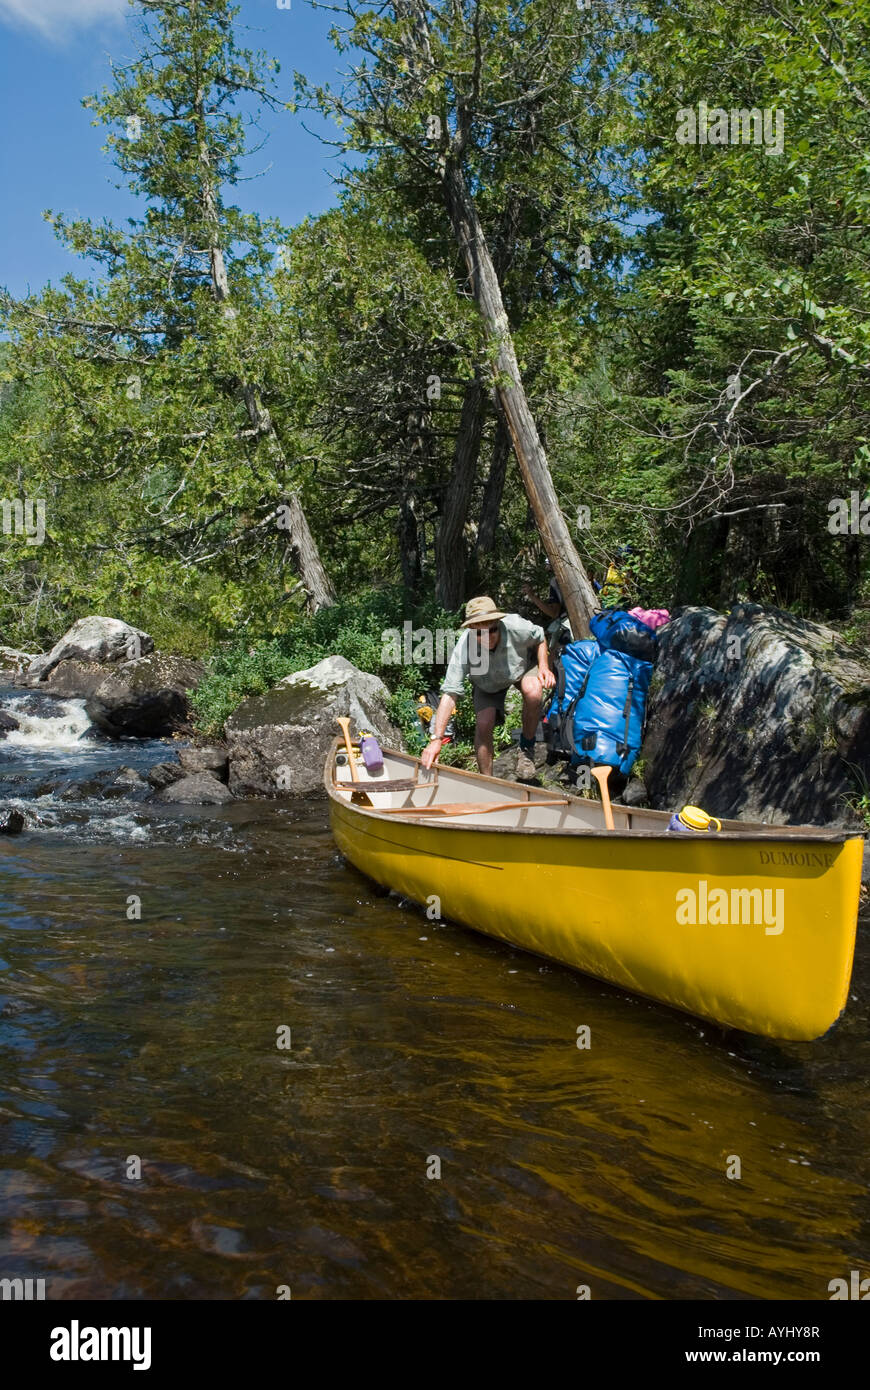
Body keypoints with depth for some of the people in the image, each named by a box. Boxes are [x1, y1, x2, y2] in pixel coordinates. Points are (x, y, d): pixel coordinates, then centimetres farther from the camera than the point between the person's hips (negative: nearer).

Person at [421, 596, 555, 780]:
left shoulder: (514, 627, -36)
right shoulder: (463, 649, -37)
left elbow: (540, 638, -10)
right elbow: (449, 694, -37)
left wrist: (544, 667, -25)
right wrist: (436, 739, -43)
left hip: (521, 669, 0)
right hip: (487, 684, 0)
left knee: (533, 692, -32)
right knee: (483, 723, -20)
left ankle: (526, 748, -8)